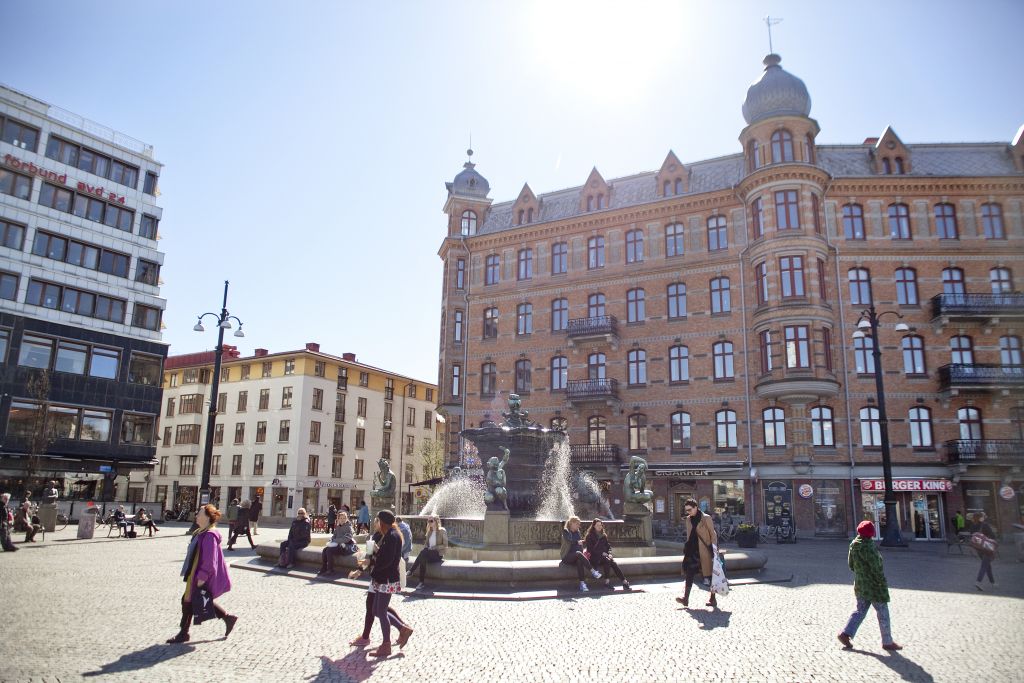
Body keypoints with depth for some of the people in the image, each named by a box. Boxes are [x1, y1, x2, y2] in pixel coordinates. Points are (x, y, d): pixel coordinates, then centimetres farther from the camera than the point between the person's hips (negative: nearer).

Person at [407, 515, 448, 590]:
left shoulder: (442, 531, -3)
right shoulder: (429, 531, 16)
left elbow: (445, 545, -6)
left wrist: (434, 547, -17)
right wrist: (426, 547, -5)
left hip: (438, 555, -5)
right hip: (429, 554, 5)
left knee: (423, 552, -33)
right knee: (423, 559, -33)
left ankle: (411, 571, -28)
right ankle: (422, 582, -37)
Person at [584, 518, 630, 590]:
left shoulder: (604, 536, 19)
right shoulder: (589, 536, 1)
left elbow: (608, 546, 18)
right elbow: (590, 549, -8)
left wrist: (609, 554, -4)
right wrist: (602, 553, -15)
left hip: (604, 555, 5)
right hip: (594, 557, -5)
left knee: (613, 562, -26)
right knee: (607, 560, -34)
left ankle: (624, 581, -35)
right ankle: (607, 581, -35)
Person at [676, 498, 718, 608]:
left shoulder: (706, 518, -9)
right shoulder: (689, 519, 10)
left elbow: (713, 535, -7)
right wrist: (686, 549, 15)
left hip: (704, 551, -6)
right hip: (693, 550, 6)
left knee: (709, 574, 4)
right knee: (689, 574, 0)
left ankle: (713, 599, 15)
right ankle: (686, 598, -2)